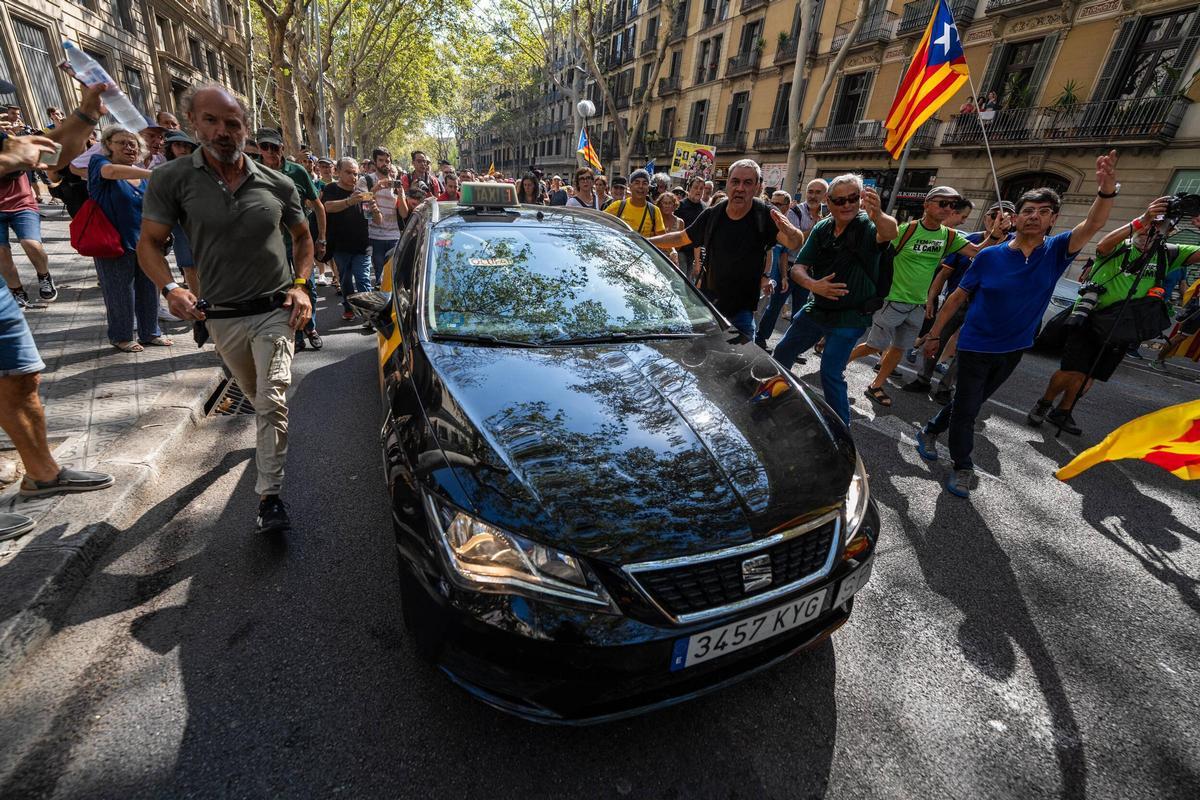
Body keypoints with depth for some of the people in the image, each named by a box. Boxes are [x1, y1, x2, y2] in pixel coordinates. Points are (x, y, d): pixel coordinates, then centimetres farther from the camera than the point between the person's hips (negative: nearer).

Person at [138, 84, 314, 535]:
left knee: (272, 401, -12)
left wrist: (301, 285, -2)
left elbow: (303, 237, 13)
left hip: (275, 310, -1)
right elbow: (149, 243, 0)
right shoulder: (171, 180, -3)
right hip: (222, 317, 2)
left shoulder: (277, 184, 0)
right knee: (256, 397, 19)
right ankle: (272, 442, 50)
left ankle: (270, 496, -4)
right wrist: (170, 288, -20)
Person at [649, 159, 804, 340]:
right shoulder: (712, 215, -1)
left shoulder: (766, 215, -11)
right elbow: (681, 238, 11)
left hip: (741, 311, -2)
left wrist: (792, 232, -48)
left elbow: (795, 243, -24)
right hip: (707, 306, 3)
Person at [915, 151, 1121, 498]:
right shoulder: (989, 256, -9)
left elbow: (1093, 225, -23)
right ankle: (962, 468, 20)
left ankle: (930, 432, 41)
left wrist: (1106, 189, -41)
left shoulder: (1056, 251, -5)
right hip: (975, 346, -3)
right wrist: (934, 333, -4)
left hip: (1014, 349, 3)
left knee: (971, 403, 18)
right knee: (966, 409, 2)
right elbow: (957, 296, -3)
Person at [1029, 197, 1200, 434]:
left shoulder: (1168, 255, 7)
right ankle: (1043, 405, 11)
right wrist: (1141, 219, -34)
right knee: (1072, 372, -10)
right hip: (1089, 320, -4)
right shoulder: (1119, 247, -3)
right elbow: (1102, 246, -26)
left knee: (1087, 378, 10)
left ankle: (1061, 413, 25)